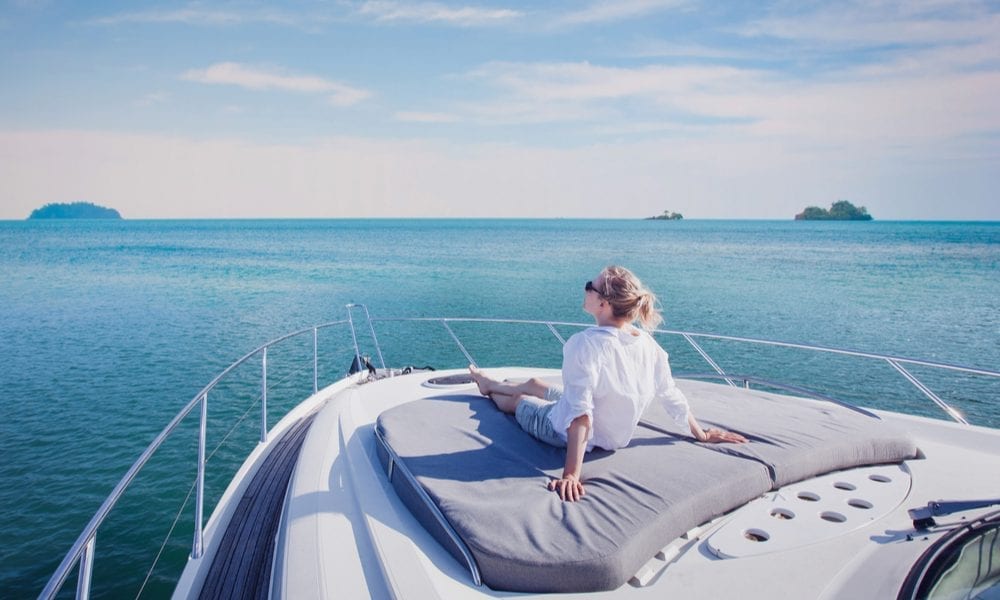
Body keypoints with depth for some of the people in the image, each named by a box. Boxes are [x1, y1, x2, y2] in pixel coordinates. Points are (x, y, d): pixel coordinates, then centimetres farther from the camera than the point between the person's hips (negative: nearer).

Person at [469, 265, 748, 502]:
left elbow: (579, 414, -38)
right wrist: (702, 434, 9)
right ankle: (491, 384, 58)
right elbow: (671, 396, -6)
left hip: (566, 433, -6)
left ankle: (491, 391, 60)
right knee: (534, 384, 28)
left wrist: (571, 474, -36)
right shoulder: (647, 342, -16)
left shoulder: (586, 344, -35)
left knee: (518, 399, 26)